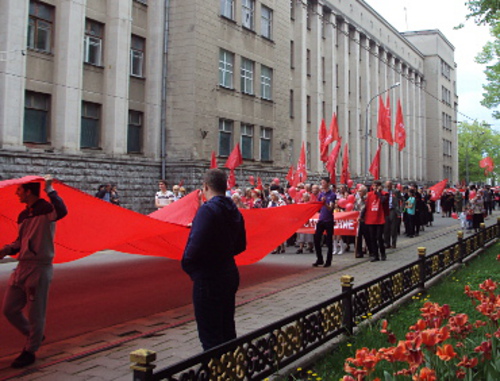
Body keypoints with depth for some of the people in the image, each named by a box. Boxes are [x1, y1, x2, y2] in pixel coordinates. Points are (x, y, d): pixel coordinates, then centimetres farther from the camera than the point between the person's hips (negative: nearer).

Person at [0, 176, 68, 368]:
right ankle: (33, 336, 33)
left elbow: (61, 212, -34)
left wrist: (50, 190, -34)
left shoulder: (46, 209, -10)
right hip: (22, 266, 8)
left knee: (35, 313, 2)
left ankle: (30, 352, 18)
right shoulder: (23, 215, 14)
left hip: (39, 268, -8)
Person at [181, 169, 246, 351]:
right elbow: (240, 245, 15)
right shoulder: (233, 210, 8)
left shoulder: (207, 210, -18)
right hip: (230, 275, 9)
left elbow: (195, 246, -26)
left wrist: (187, 265, -9)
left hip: (208, 279, -9)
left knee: (210, 336, 1)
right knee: (227, 330, 20)